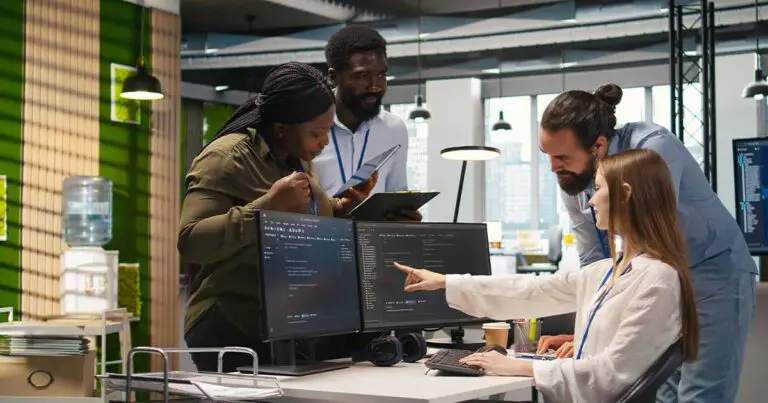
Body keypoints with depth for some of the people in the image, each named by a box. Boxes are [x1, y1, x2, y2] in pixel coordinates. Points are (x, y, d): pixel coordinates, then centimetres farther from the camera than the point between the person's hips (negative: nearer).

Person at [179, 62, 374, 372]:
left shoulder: (297, 158, 12)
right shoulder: (225, 159, -16)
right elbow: (190, 242, -25)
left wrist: (344, 208, 5)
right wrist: (269, 204, -30)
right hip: (234, 330, -8)